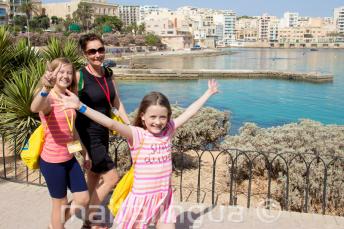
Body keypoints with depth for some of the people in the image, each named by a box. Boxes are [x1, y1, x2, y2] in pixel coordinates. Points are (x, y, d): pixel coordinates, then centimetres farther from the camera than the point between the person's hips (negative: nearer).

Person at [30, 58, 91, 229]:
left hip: (69, 158, 7)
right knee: (60, 203, 9)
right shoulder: (47, 99, -18)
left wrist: (85, 153, 20)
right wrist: (45, 89, -63)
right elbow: (34, 108, -44)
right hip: (52, 161, -7)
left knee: (83, 199, 13)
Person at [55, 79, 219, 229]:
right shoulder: (137, 134, -15)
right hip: (142, 198, -4)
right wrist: (81, 107, -40)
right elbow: (111, 124, -28)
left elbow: (189, 112, 7)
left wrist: (208, 93, 15)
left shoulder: (168, 131, -1)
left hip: (164, 197, 4)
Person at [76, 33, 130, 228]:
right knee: (111, 178, -4)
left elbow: (117, 104, 8)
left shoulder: (108, 74, 2)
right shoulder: (80, 76, -18)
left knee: (95, 174, 20)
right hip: (88, 134, -7)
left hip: (103, 132, 7)